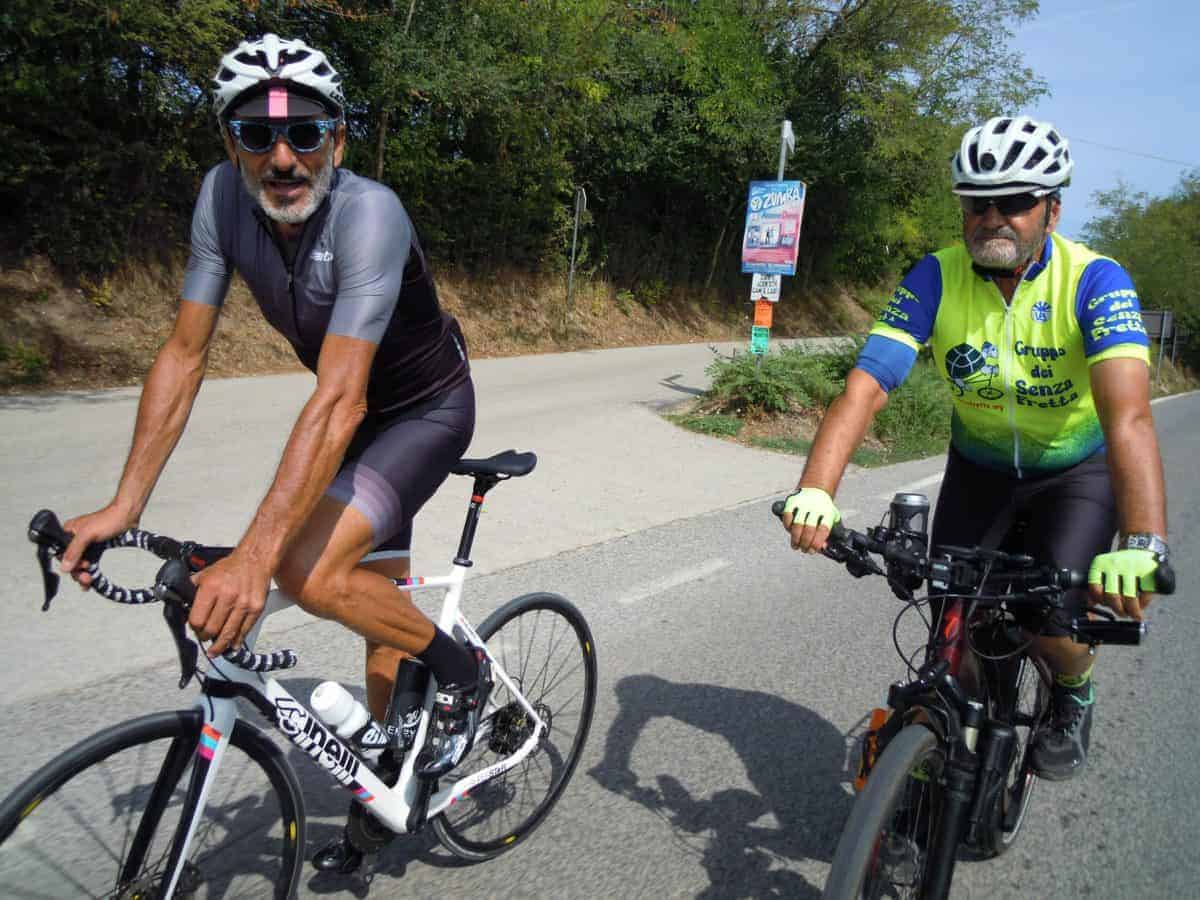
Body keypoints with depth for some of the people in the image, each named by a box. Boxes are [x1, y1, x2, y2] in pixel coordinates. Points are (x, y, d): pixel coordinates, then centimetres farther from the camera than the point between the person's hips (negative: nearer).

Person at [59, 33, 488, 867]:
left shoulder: (370, 214, -32)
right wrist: (124, 504, -16)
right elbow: (184, 355, -11)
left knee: (310, 571, -24)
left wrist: (253, 558, -44)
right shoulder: (223, 197, -14)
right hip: (364, 414, 6)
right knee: (380, 598, 13)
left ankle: (465, 671, 2)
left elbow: (337, 401, -39)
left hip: (428, 409, -6)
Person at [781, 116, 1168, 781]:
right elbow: (864, 388, -30)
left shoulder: (1094, 281, -25)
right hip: (979, 466, 2)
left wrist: (1142, 546, -53)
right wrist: (815, 491, -46)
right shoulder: (936, 279, -20)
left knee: (1049, 619, -16)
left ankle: (1074, 694, 21)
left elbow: (1128, 415, -38)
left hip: (1078, 470, -2)